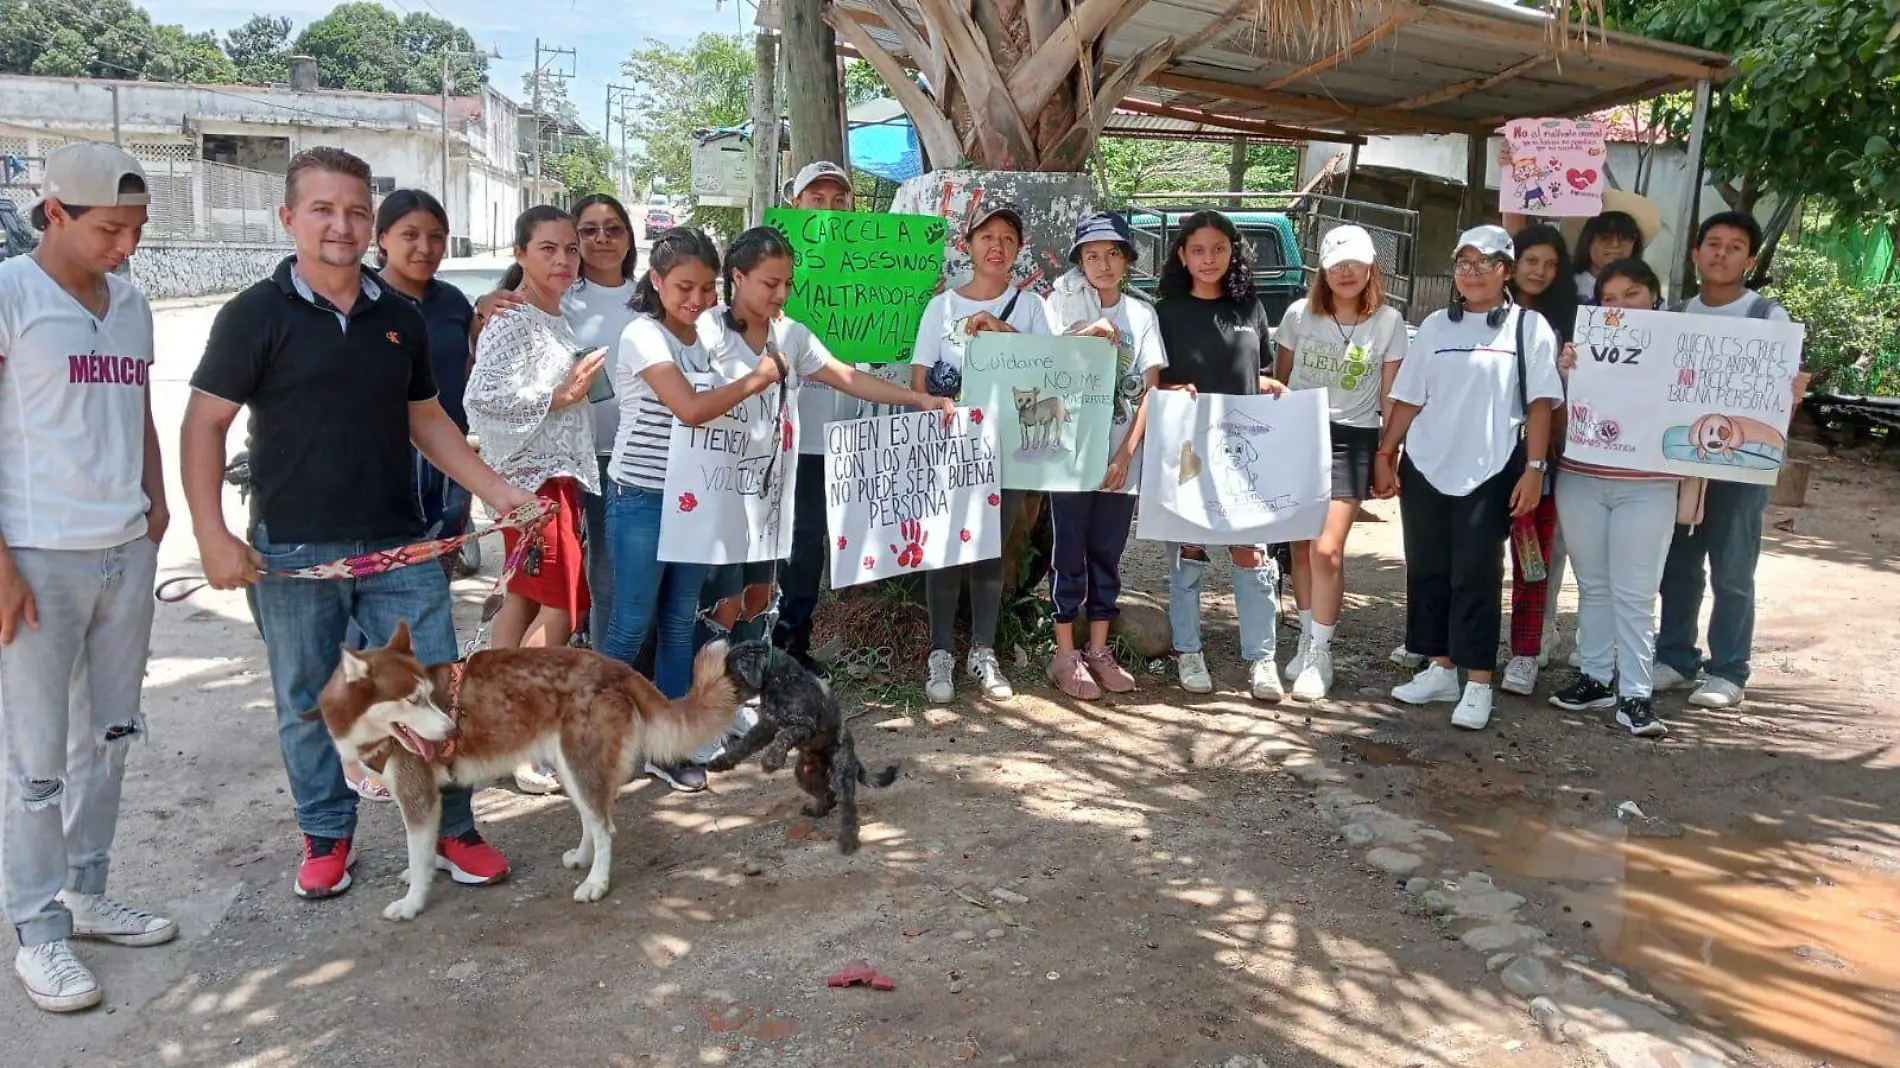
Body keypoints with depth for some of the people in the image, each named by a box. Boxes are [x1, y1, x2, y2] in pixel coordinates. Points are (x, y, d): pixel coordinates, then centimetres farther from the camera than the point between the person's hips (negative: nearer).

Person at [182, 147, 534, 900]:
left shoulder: (400, 318, 9)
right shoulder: (255, 315, -5)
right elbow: (204, 424, -5)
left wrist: (498, 492, 9)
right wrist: (212, 536, -13)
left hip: (399, 546, 3)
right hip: (292, 553, -3)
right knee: (307, 704, 10)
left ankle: (452, 829, 21)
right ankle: (326, 837, 28)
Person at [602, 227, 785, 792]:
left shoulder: (706, 337, 9)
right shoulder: (643, 335, -14)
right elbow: (691, 409, -26)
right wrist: (756, 379, -18)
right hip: (641, 500, -7)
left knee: (680, 623, 10)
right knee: (631, 626, 0)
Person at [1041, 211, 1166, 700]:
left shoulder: (1142, 313, 7)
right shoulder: (1064, 300, 1)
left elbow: (1151, 388, 3)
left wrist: (1127, 453, -7)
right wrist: (1085, 337, -21)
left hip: (1122, 458, 3)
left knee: (1107, 557, 10)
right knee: (1070, 555, 2)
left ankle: (1099, 651, 20)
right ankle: (1065, 655, 10)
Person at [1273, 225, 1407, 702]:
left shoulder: (1388, 321, 0)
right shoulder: (1300, 314, 3)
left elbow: (1391, 396, 4)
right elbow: (1279, 379, 11)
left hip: (1351, 439, -2)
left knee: (1327, 549, -11)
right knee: (1300, 546, 6)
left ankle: (1320, 654, 0)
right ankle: (1308, 637, 22)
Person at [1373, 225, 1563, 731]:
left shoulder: (1528, 326, 1)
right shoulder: (1436, 325, 11)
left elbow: (1540, 403, -3)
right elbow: (1409, 398, 12)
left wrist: (1533, 468, -10)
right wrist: (1385, 453, 5)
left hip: (1489, 472, -4)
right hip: (1424, 468, 4)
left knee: (1476, 576, -4)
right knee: (1427, 571, 8)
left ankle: (1478, 684, 2)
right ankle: (1440, 669, 20)